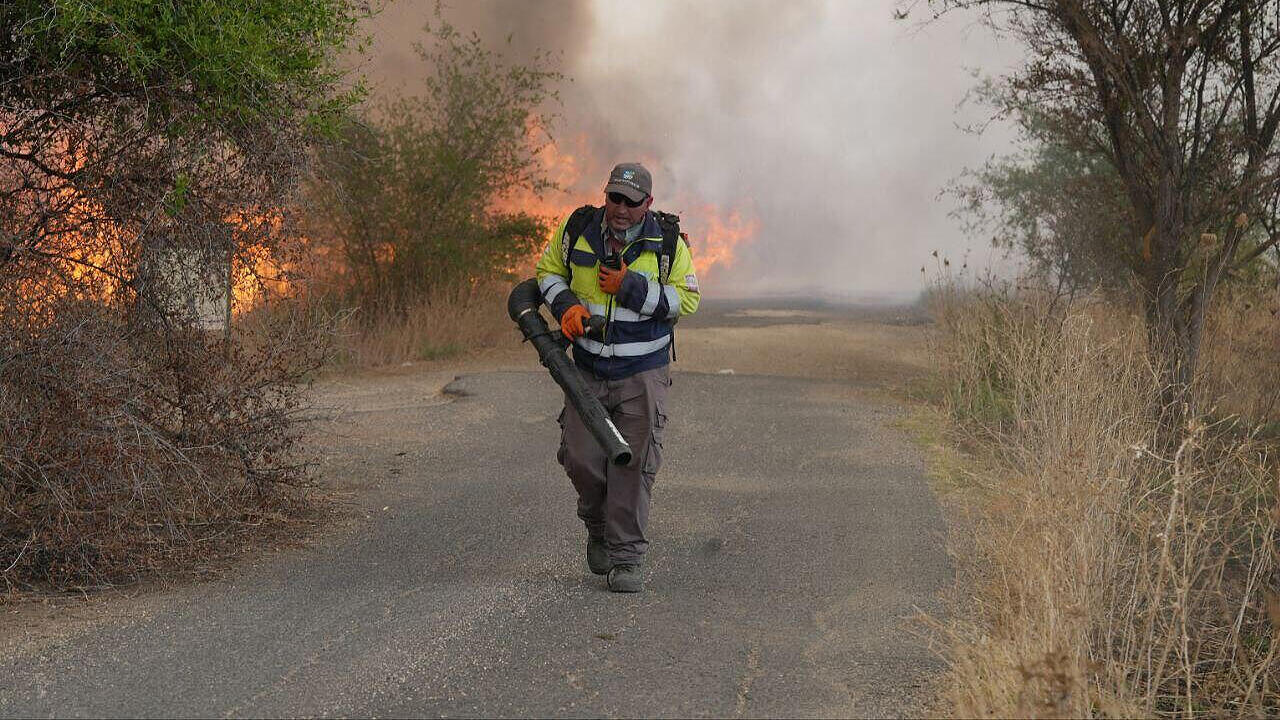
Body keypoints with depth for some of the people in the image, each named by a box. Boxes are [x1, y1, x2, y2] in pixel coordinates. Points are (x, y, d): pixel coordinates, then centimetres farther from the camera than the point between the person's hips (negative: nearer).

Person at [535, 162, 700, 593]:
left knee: (634, 464, -5)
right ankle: (598, 529, 27)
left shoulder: (667, 243, -8)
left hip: (643, 373, -2)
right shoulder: (576, 231, -3)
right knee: (580, 457, -2)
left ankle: (627, 557, 3)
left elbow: (687, 298, -8)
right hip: (587, 371, 2)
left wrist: (631, 288, -19)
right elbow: (549, 270, 11)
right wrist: (564, 305, -9)